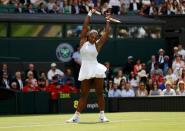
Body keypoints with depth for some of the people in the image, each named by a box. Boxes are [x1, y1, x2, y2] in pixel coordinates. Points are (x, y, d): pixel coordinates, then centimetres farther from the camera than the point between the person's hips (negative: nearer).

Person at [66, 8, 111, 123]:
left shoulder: (97, 44, 4)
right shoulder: (83, 41, 5)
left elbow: (107, 33, 2)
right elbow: (85, 26, 1)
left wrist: (108, 21, 3)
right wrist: (90, 13, 2)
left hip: (96, 70, 0)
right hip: (85, 71, 0)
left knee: (100, 93, 0)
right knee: (84, 95, 3)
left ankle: (102, 115, 6)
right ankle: (76, 116, 8)